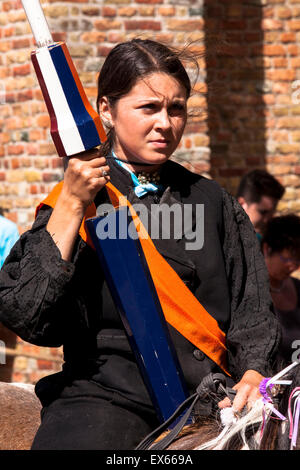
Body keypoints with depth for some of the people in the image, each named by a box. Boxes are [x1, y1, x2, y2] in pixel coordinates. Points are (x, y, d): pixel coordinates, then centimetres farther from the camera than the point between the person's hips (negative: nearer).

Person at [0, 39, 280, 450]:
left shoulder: (212, 202, 19)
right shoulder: (77, 203, 10)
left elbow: (252, 312, 13)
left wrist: (253, 374, -7)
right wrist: (71, 207, -6)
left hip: (208, 399, 2)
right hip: (107, 395, -2)